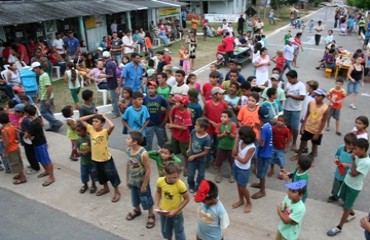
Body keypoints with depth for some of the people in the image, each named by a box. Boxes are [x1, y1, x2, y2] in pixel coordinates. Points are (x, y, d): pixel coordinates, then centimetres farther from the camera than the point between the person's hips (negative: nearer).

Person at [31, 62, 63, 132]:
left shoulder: (44, 75, -18)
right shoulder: (41, 76, 11)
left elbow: (49, 88, -24)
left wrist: (47, 99, -24)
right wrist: (40, 97, 22)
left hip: (46, 98, -10)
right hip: (44, 98, 10)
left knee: (43, 112, -3)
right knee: (49, 112, 13)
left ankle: (57, 123, -1)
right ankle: (53, 126, 19)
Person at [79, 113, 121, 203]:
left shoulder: (105, 131, -21)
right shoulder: (91, 129, -5)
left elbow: (112, 126, -43)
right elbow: (81, 119, -2)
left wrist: (104, 117, -26)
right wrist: (93, 115, -8)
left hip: (106, 158, -6)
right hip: (96, 159, 6)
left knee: (112, 175, 8)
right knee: (100, 175, 24)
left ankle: (117, 192, 26)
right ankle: (106, 188, 47)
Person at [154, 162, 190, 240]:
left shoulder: (180, 185, -29)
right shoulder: (160, 181, -20)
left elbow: (187, 199, -16)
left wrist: (175, 211, -18)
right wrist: (156, 206, -8)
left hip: (176, 214, -3)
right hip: (163, 212, 4)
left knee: (179, 233, 14)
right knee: (165, 231, 26)